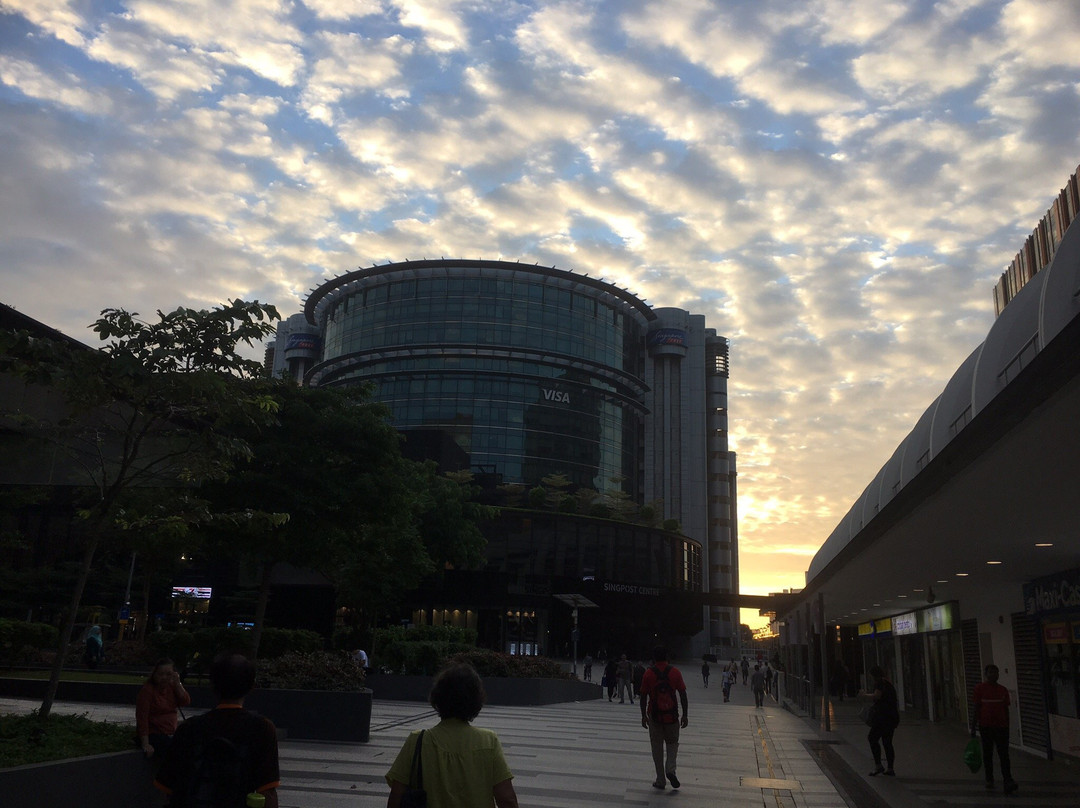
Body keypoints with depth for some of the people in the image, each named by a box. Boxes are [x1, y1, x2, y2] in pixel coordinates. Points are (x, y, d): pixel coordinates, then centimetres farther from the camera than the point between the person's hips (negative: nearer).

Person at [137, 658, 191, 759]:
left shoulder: (171, 687, 10)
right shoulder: (147, 691, -9)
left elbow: (186, 702, 0)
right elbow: (142, 718, -15)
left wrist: (177, 683, -8)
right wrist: (145, 744, -22)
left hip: (171, 734, 6)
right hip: (153, 735, -6)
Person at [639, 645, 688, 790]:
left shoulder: (649, 673, -5)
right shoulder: (675, 672, -2)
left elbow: (643, 696, -3)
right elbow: (683, 694, -2)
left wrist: (643, 716, 6)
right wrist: (685, 715, 5)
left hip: (654, 715, 0)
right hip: (671, 714, 1)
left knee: (657, 747, 10)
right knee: (672, 743, 18)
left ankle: (660, 780, 12)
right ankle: (670, 769, -4)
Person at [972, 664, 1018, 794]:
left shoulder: (1003, 690, 6)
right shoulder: (980, 688, -1)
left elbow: (1006, 710, 12)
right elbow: (976, 709, 0)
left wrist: (1007, 728, 11)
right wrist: (973, 728, -1)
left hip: (1001, 726, 1)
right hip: (986, 726, -1)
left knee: (1004, 754, -7)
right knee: (987, 754, 9)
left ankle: (1008, 781, -12)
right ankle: (989, 780, 19)